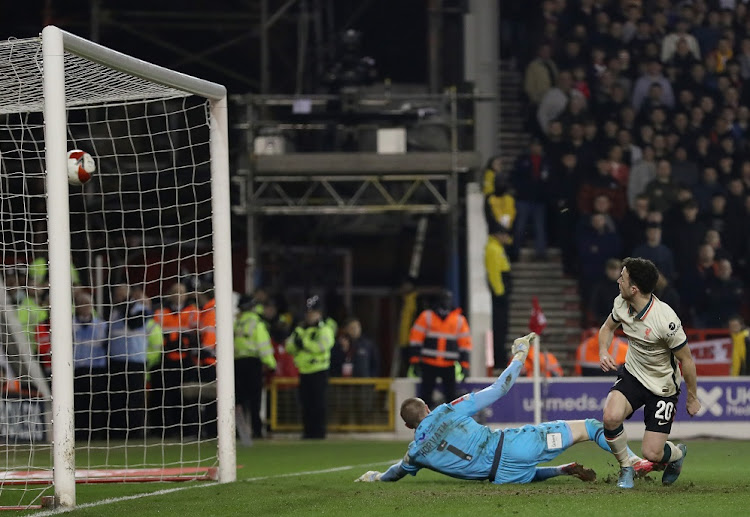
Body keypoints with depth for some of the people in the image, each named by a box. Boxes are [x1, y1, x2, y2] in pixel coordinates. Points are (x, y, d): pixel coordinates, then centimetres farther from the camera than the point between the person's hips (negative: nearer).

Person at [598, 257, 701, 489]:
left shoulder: (666, 320, -30)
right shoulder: (621, 304, -12)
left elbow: (686, 359, -16)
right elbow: (608, 327, 12)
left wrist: (692, 398, -6)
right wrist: (603, 351, -9)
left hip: (663, 387, -4)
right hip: (632, 375, 4)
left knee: (652, 454, -7)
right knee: (611, 417, -26)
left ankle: (677, 453, 33)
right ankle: (626, 468, 2)